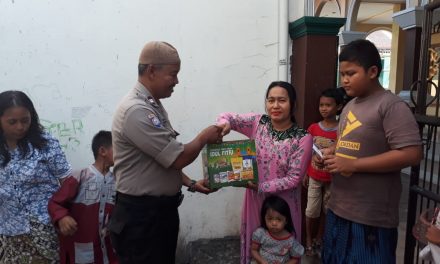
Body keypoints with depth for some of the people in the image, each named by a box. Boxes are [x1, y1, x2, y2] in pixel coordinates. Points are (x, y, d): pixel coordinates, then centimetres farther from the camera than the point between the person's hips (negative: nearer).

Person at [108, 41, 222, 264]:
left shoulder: (155, 106, 9)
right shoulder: (136, 110, -23)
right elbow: (178, 158, -23)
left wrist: (191, 184, 9)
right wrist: (204, 138, -7)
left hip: (163, 208, 9)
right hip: (141, 215, -9)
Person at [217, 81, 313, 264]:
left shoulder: (303, 138, -15)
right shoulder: (258, 123, -5)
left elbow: (294, 178, -15)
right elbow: (228, 117, 2)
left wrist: (261, 186, -21)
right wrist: (224, 124, -22)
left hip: (283, 202, -2)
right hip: (255, 198, 3)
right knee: (253, 243, 19)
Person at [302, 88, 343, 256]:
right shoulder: (313, 128, -3)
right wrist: (305, 174, 6)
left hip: (332, 178, -1)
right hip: (314, 176, 1)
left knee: (326, 210, 14)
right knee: (311, 210, 9)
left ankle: (319, 239, 33)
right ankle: (308, 240, 28)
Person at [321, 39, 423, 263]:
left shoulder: (392, 106, -14)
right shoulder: (349, 106, 11)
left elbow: (411, 154, -22)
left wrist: (354, 164, -22)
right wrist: (332, 153, 0)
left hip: (371, 216, -8)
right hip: (338, 208, 8)